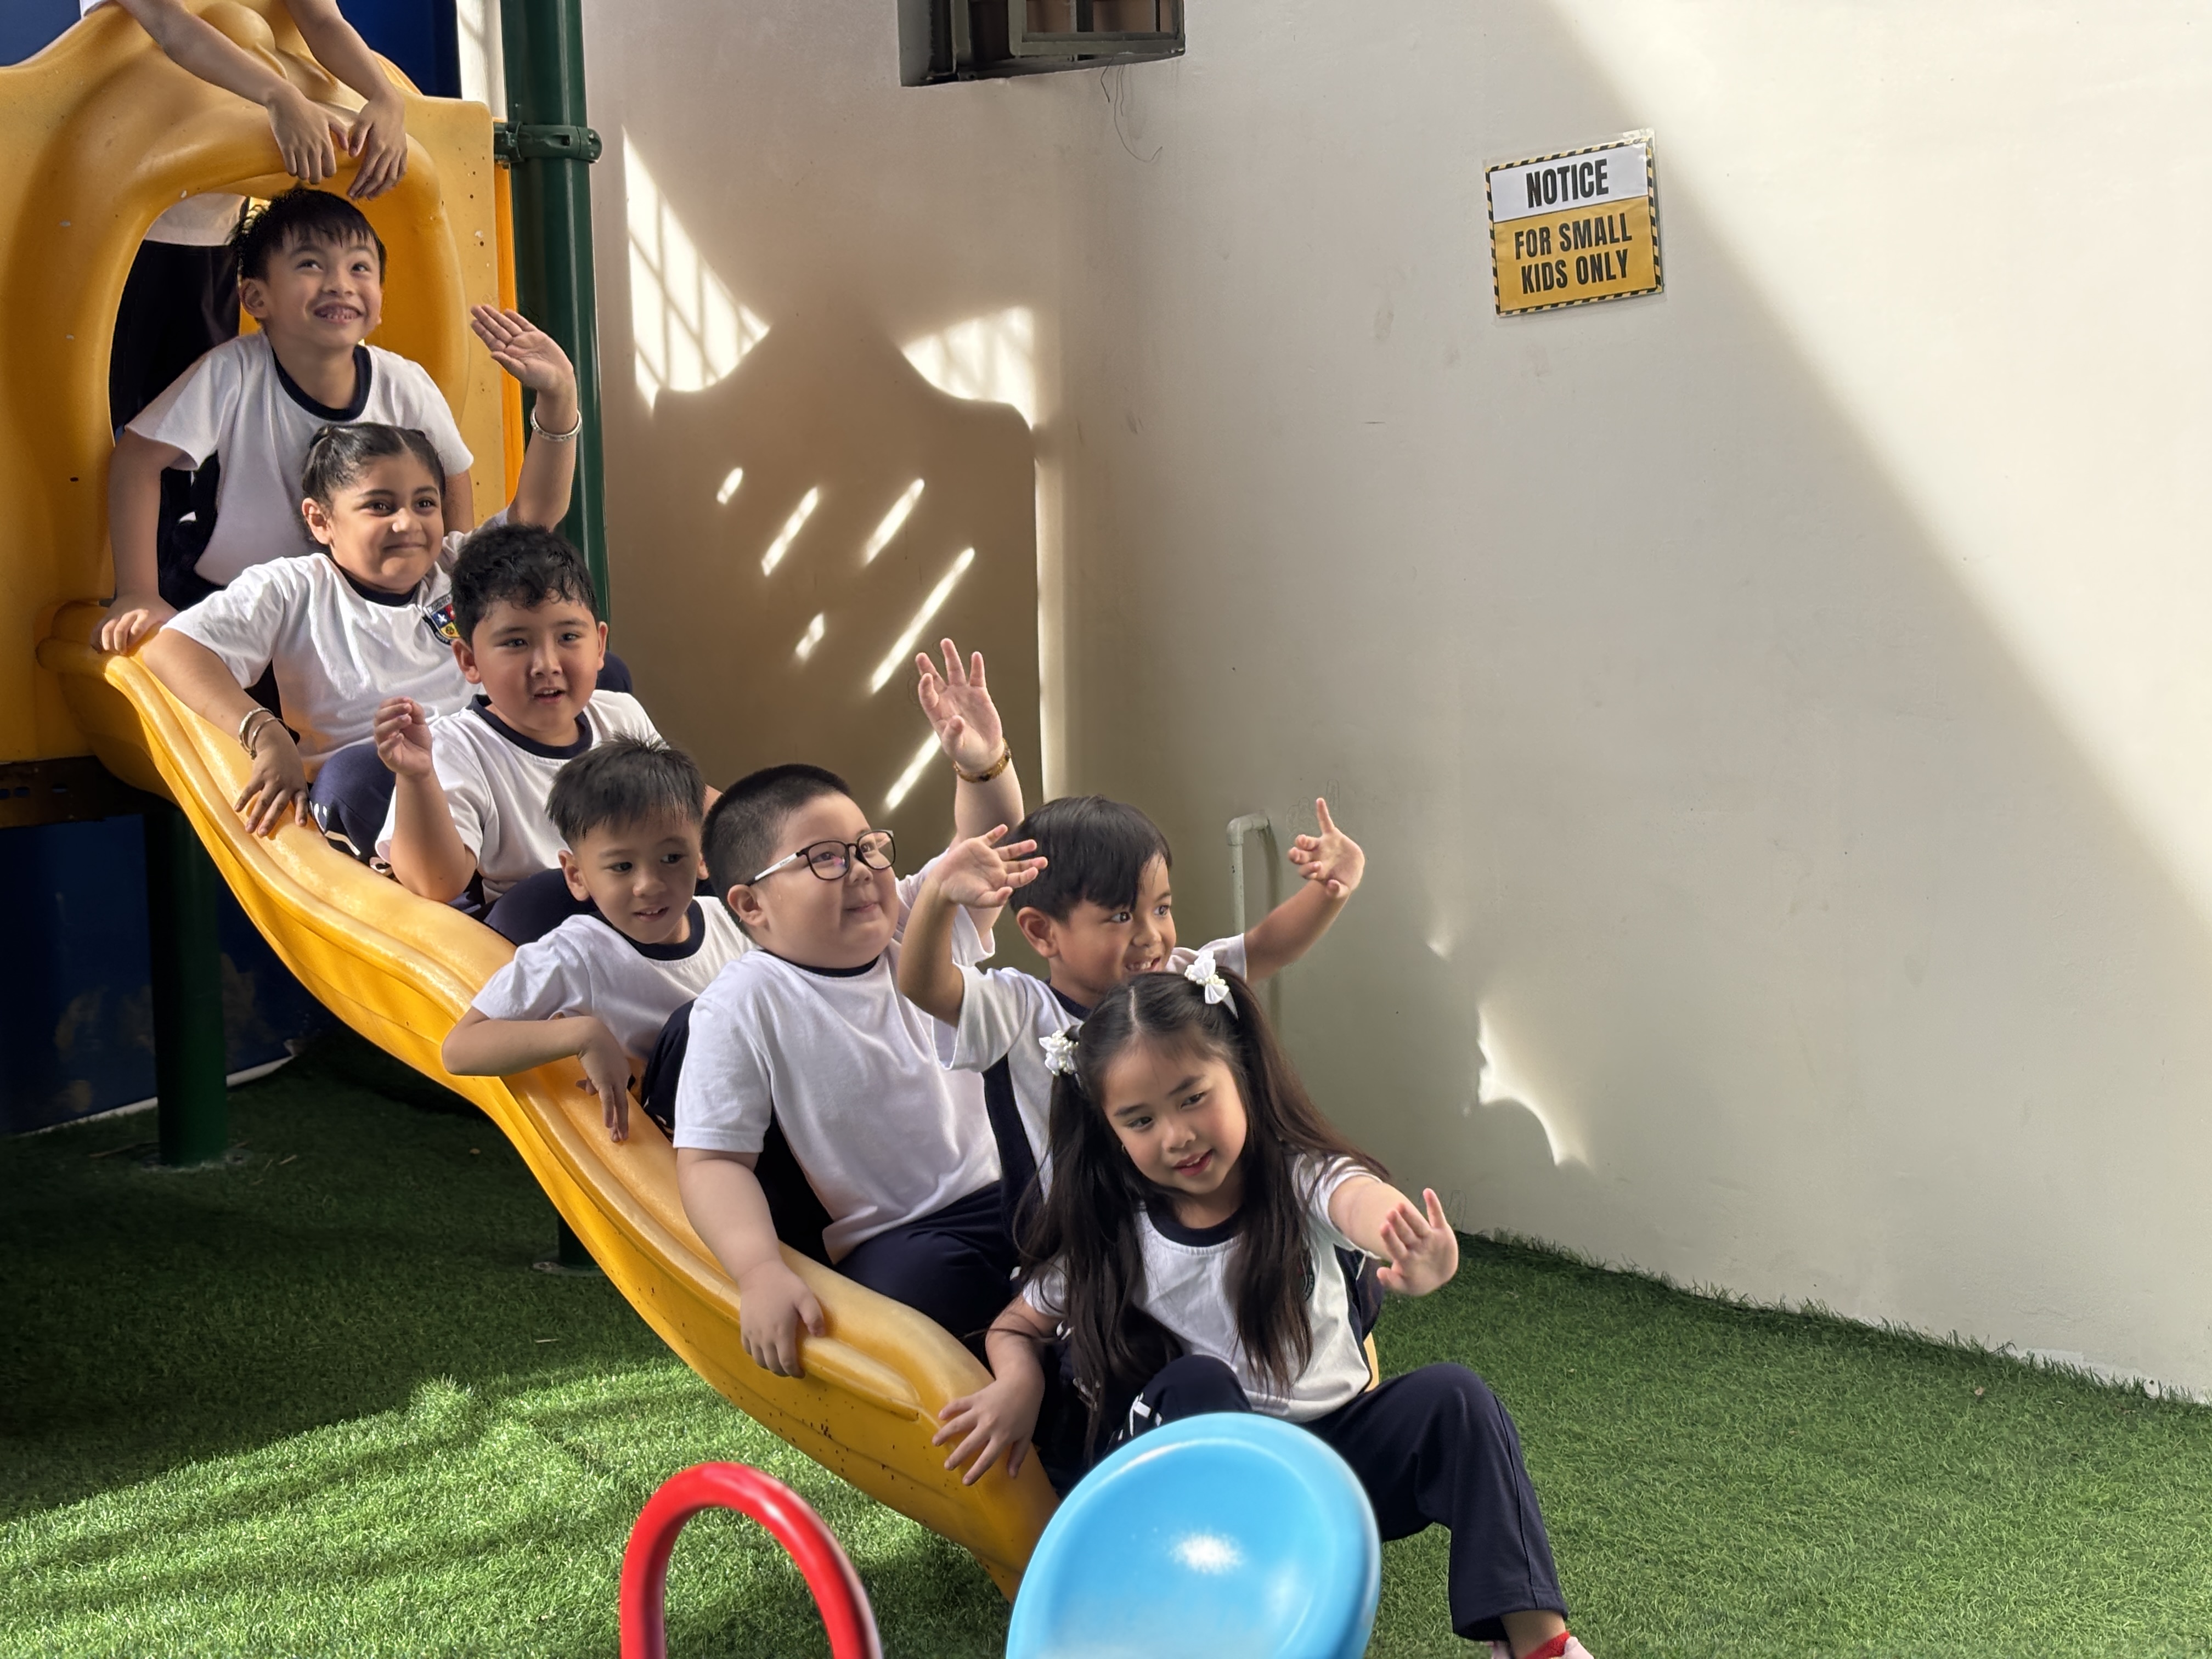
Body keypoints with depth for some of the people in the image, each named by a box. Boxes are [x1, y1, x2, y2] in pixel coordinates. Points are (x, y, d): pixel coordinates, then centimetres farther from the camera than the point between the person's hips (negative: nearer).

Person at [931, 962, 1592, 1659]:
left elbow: (1360, 1198, -37)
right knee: (1196, 1381, -31)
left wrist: (1418, 1253, -62)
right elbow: (1016, 1327, 7)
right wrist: (1020, 1383, -18)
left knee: (1452, 1397, -25)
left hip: (1336, 1445, 0)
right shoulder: (1109, 1237, -7)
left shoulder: (1297, 1177, -12)